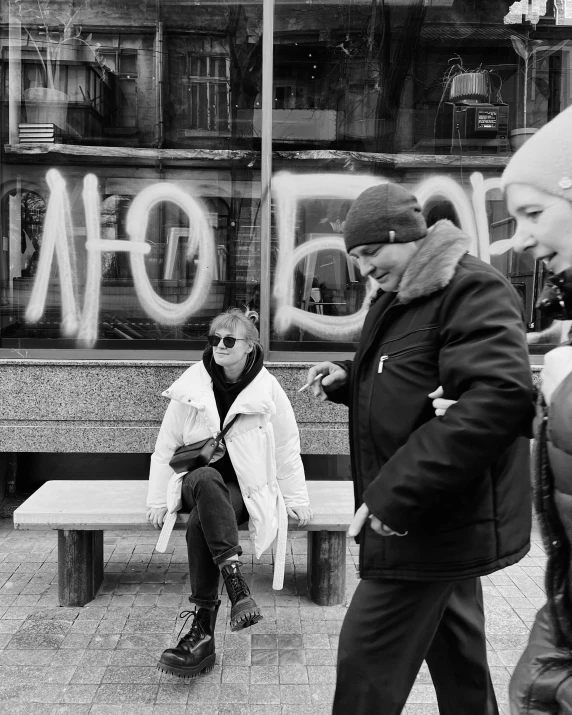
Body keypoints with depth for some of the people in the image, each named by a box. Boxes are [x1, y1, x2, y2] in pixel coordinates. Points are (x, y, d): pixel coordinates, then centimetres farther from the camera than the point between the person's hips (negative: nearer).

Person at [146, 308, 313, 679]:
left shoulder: (268, 389, -3)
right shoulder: (191, 387, 0)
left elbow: (288, 449, 4)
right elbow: (166, 447, 4)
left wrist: (297, 499, 3)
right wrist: (158, 500, 2)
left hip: (246, 487, -1)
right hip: (197, 481, 1)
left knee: (201, 523, -33)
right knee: (207, 478, -38)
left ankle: (203, 630, -27)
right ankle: (237, 587, -44)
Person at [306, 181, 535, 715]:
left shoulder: (472, 290, -16)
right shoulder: (403, 296, 14)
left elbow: (499, 399, -29)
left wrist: (396, 493, -30)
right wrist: (348, 378, 5)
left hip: (432, 524, -9)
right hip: (442, 518, 9)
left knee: (367, 660, -2)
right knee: (457, 656, 22)